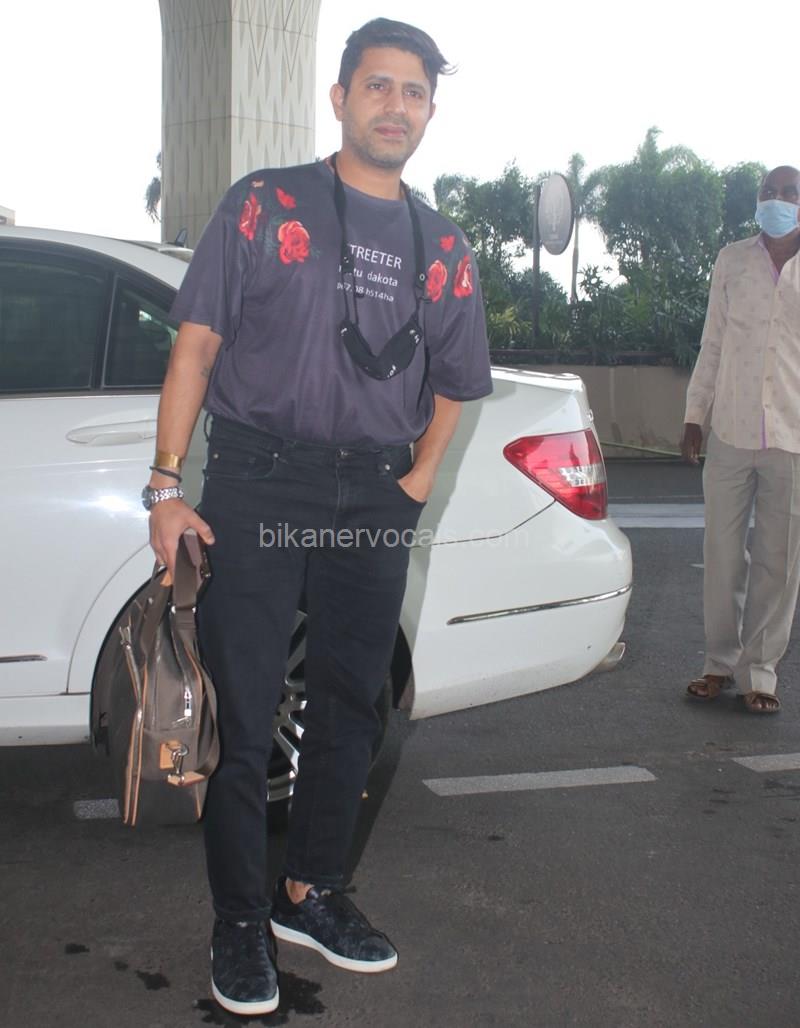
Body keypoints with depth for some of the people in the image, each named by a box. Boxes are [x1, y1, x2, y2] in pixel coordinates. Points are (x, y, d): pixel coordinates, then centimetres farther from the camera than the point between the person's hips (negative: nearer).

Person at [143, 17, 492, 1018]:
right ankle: (240, 922, 14)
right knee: (241, 715, -1)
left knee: (349, 709, 11)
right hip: (254, 487, -4)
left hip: (373, 504, 4)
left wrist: (416, 482, 6)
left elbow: (452, 384, 21)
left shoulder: (443, 249, 12)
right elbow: (197, 343, -2)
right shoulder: (264, 204, 1)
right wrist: (166, 486, -7)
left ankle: (310, 894, 29)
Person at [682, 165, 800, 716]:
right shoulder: (732, 261, 8)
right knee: (723, 555, 6)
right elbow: (713, 345, 12)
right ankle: (721, 661, 21)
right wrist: (695, 415, 9)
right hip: (731, 433, 2)